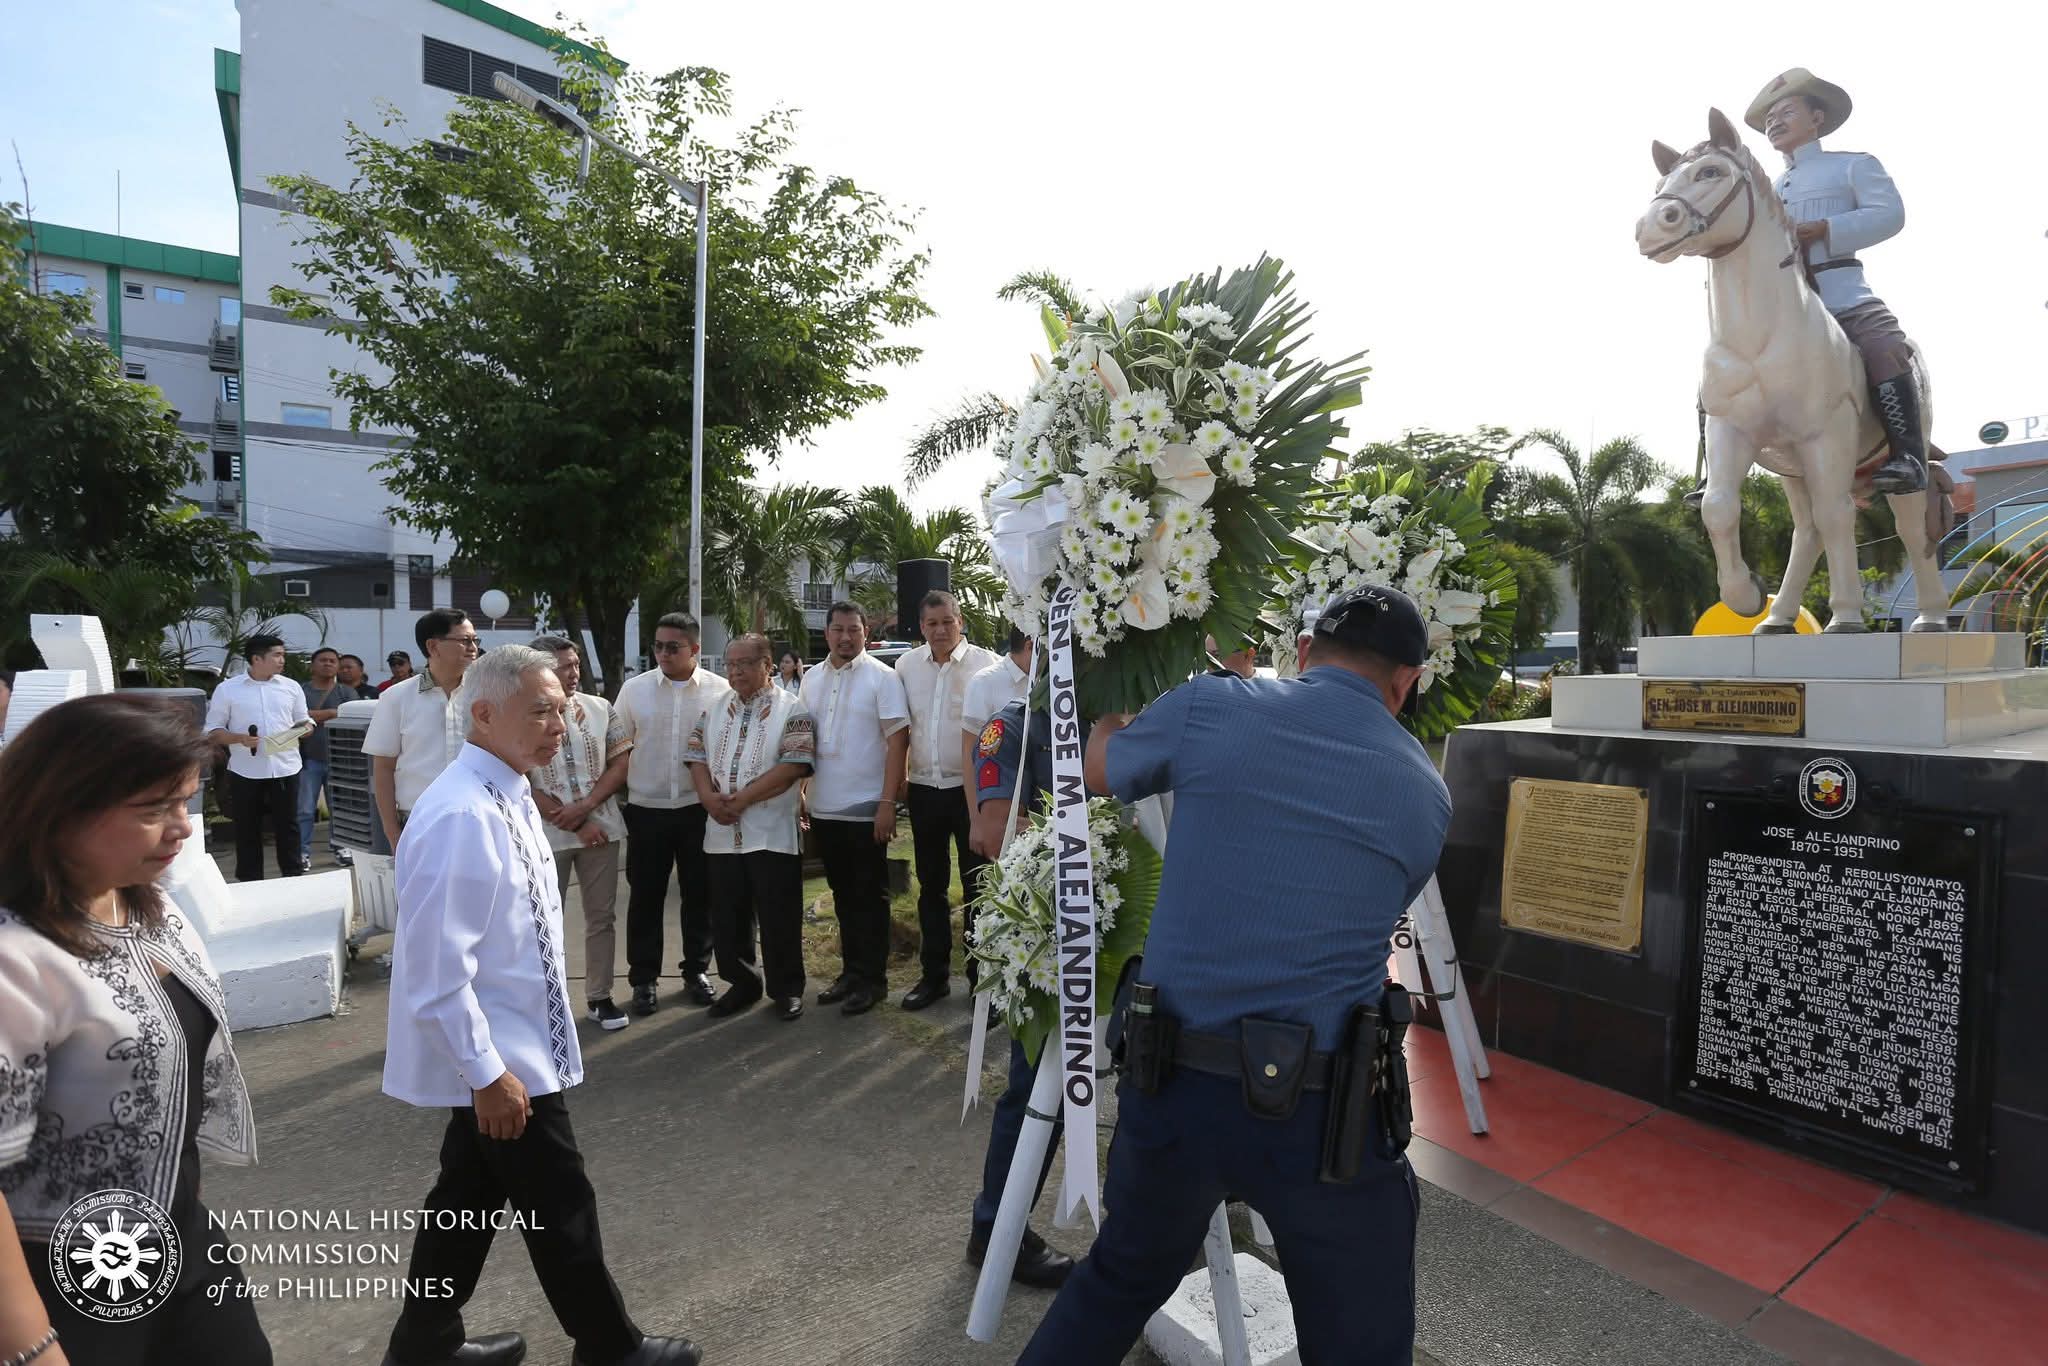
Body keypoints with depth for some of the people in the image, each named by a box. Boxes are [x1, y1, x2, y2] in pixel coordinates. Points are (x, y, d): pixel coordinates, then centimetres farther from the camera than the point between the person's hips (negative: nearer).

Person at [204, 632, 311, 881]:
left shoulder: (291, 687, 7)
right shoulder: (227, 689, 0)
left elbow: (303, 723, 14)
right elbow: (213, 731, 2)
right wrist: (240, 738, -16)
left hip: (285, 769, 1)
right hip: (246, 772, -1)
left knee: (287, 826, 5)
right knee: (247, 830, 7)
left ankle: (294, 878, 13)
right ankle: (250, 884, 16)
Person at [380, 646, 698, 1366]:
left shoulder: (510, 794, 4)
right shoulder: (461, 816, -26)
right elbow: (438, 966, -27)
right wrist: (487, 1071, -22)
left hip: (508, 1046, 9)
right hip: (498, 1057, -9)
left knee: (471, 1193, 23)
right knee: (561, 1209, 7)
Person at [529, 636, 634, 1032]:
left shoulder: (601, 709, 2)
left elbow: (621, 763, 2)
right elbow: (521, 785, -10)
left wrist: (584, 806, -13)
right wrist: (575, 825, -11)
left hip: (601, 827, 3)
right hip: (547, 835, -3)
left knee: (601, 918, 9)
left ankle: (599, 997, 21)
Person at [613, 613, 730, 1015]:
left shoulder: (719, 691, -3)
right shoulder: (635, 688, 1)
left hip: (699, 809, 0)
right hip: (646, 810, 1)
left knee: (699, 895, 10)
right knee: (645, 897, 9)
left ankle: (696, 972, 27)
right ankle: (643, 979, 23)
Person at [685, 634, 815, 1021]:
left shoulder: (790, 710, -6)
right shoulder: (715, 709, 12)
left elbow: (795, 764, -15)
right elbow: (696, 755, 9)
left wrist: (742, 799, -16)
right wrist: (708, 796, -10)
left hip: (771, 834, -5)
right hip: (721, 833, 5)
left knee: (778, 917, 3)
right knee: (727, 916, 13)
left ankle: (786, 989, 19)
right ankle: (742, 983, 30)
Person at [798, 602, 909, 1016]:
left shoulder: (882, 677, -8)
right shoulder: (812, 678, 9)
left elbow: (897, 740, -12)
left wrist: (888, 802, -17)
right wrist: (798, 794, 12)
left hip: (865, 809, -5)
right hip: (824, 808, 6)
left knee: (870, 896, 4)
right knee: (843, 894, 15)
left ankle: (872, 979, 15)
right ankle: (850, 970, 28)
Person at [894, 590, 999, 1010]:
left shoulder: (985, 663, -8)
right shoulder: (906, 665, 4)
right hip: (924, 788, 4)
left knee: (978, 885, 6)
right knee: (931, 886, 14)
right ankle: (934, 974, 27)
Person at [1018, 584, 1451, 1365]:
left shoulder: (1208, 709, -4)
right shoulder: (1428, 795, 3)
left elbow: (1092, 769, 13)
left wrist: (1122, 711, 34)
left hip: (1172, 1083, 1)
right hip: (1323, 1108, 0)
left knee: (1120, 1280, 27)